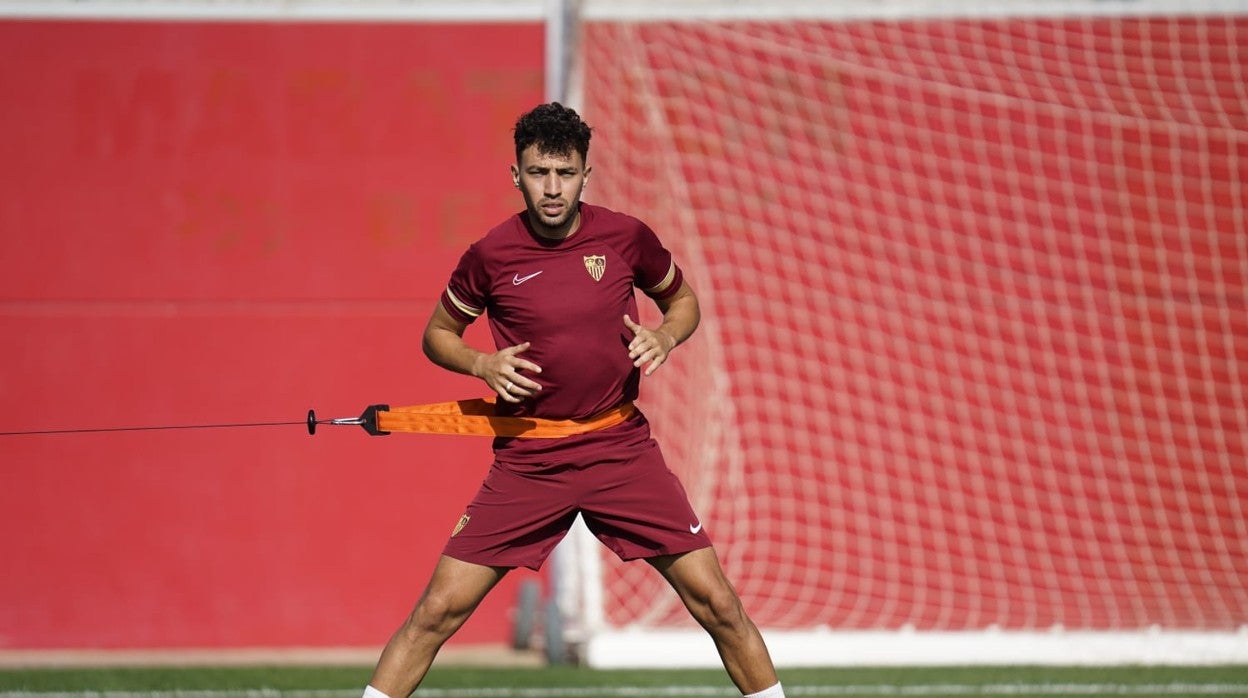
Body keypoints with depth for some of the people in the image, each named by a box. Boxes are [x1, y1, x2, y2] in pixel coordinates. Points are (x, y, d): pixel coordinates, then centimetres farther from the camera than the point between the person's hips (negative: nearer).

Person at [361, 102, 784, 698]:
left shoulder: (626, 237, -4)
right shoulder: (490, 256, -7)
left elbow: (682, 299, 15)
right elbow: (437, 334, 9)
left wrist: (666, 337, -7)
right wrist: (482, 364, -11)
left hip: (622, 447, 1)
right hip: (526, 463, -1)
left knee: (716, 603, -5)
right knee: (439, 610, -6)